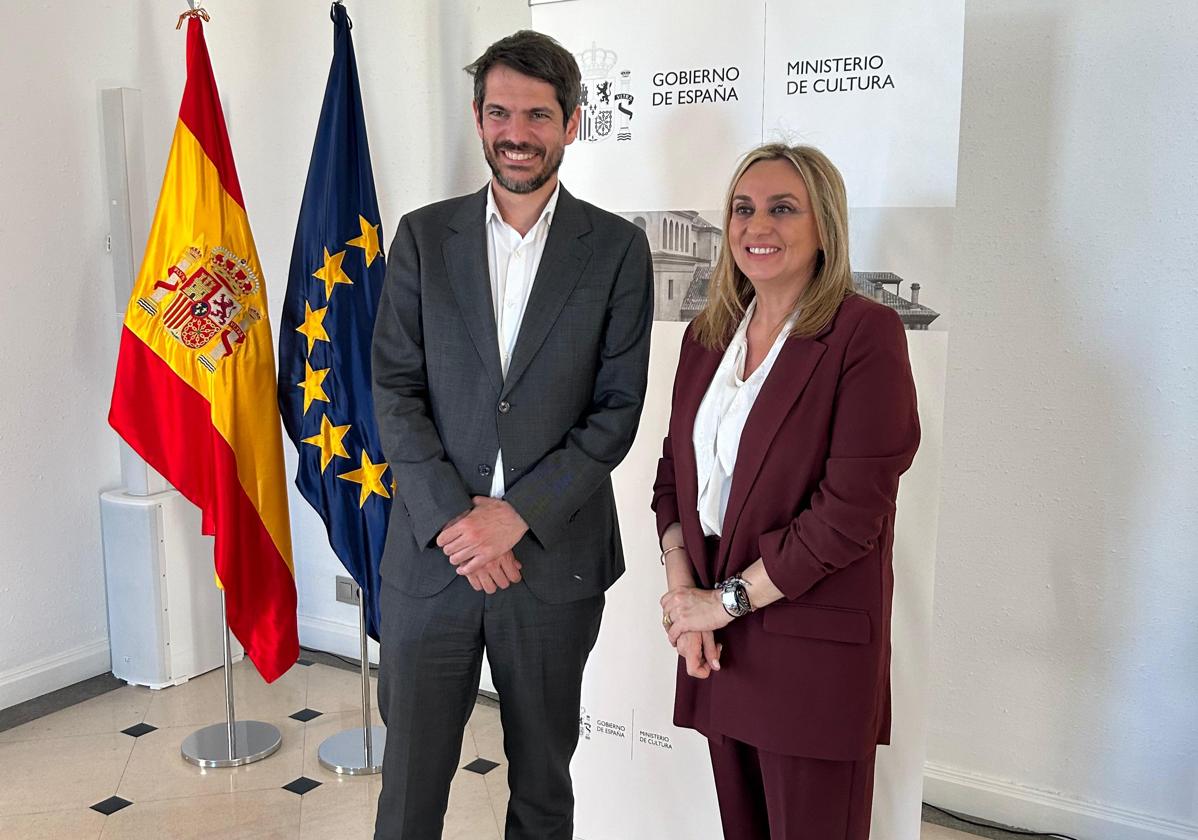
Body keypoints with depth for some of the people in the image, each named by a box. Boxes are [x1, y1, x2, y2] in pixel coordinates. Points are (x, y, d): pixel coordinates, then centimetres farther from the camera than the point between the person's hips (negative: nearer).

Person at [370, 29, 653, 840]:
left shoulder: (617, 248, -1)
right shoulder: (423, 236, 3)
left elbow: (618, 407, -4)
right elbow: (395, 389, -1)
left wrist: (518, 513, -13)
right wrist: (451, 518, -12)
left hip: (555, 556, 0)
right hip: (430, 553, 1)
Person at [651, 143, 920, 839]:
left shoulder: (866, 332, -11)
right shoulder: (707, 336, 10)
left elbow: (852, 507, -17)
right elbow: (676, 472, 12)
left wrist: (728, 600, -13)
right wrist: (682, 589, -3)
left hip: (812, 648, -5)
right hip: (718, 640, 6)